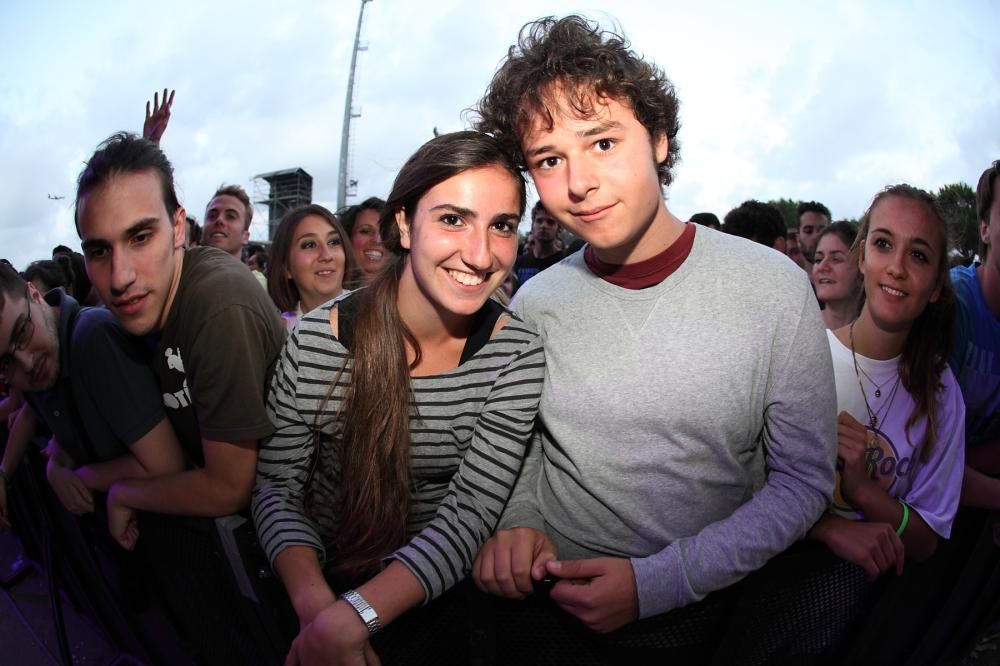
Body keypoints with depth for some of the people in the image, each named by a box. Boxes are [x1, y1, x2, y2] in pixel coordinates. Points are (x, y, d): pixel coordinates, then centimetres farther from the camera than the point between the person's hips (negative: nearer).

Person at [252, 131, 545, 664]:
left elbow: (468, 515, -15)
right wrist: (315, 603, -23)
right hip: (318, 578, 0)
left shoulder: (517, 355, -12)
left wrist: (347, 621, -25)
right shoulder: (317, 341, -11)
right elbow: (276, 484, -6)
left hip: (439, 598, 1)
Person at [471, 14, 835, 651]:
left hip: (705, 604, 1)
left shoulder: (774, 287, -10)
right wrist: (517, 521, -10)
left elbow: (804, 478, -6)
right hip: (552, 595, 0)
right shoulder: (534, 303, -3)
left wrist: (658, 581, -15)